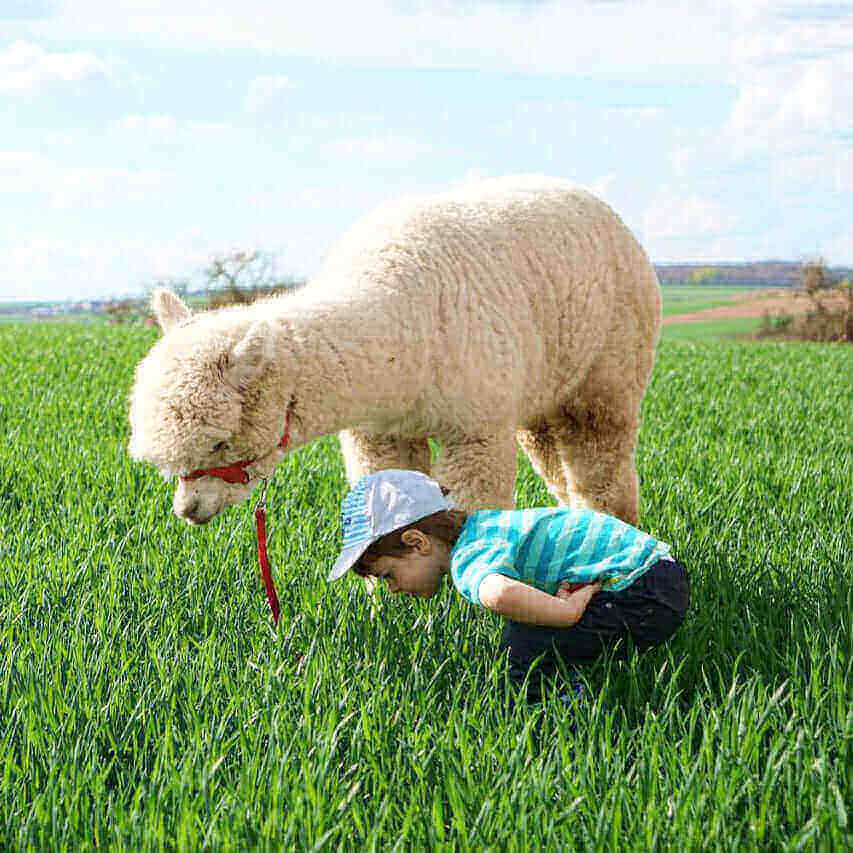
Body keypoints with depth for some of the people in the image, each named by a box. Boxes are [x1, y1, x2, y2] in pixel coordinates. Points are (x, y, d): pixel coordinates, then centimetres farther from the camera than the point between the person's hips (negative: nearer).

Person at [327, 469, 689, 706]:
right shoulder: (480, 523, 11)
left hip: (647, 597, -10)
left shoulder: (470, 561, -19)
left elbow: (500, 594, -43)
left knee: (523, 646, -19)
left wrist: (570, 610, -28)